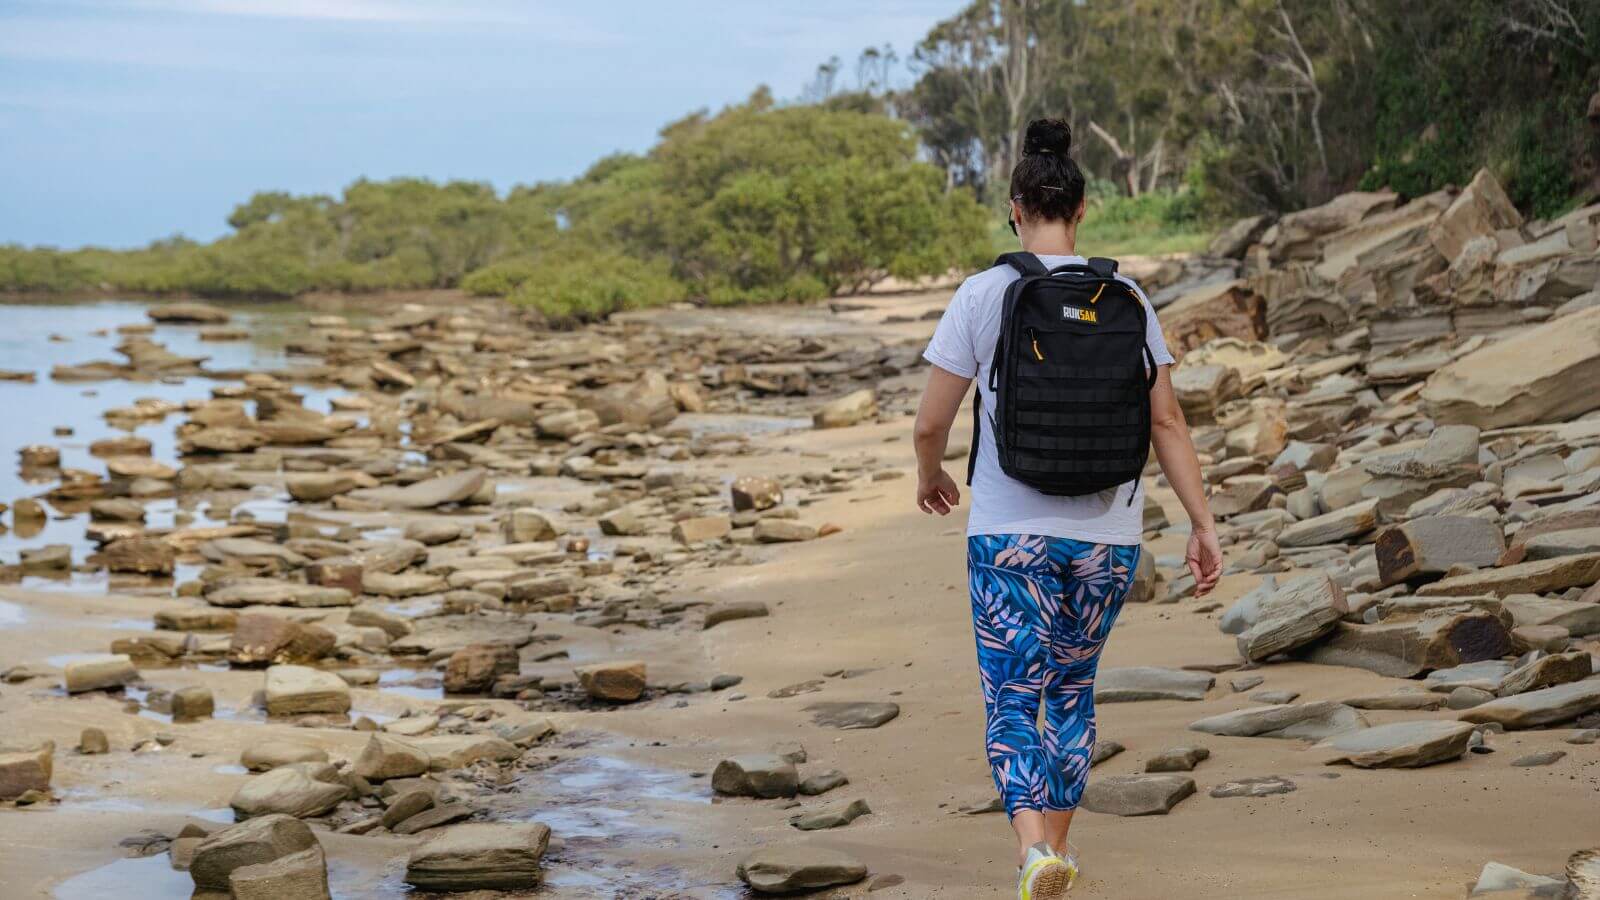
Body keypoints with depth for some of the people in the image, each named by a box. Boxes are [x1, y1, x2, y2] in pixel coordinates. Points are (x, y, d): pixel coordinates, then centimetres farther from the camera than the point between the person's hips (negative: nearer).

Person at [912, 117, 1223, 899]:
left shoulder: (984, 294, -6)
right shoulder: (1125, 297, 2)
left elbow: (930, 422, -4)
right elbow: (1166, 419, 1)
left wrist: (930, 476, 17)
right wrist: (1203, 524, 6)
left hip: (1011, 532, -3)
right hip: (1108, 534, 3)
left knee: (1012, 703, 0)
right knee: (1072, 689, 21)